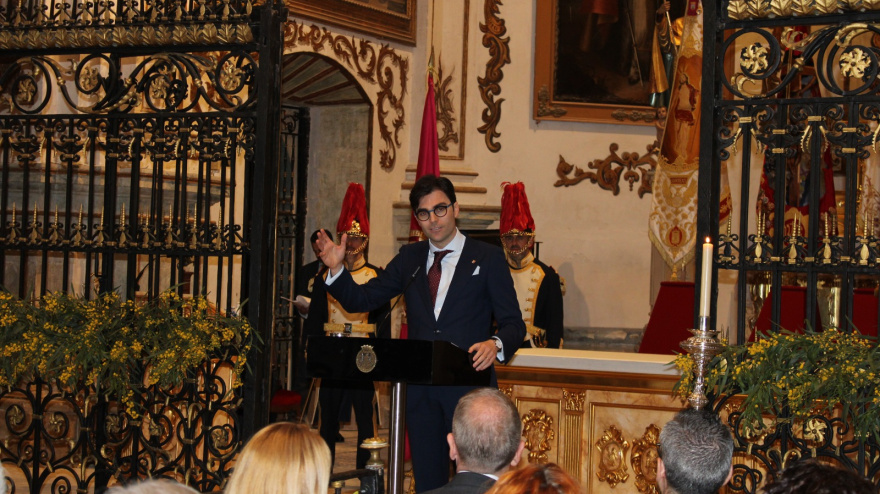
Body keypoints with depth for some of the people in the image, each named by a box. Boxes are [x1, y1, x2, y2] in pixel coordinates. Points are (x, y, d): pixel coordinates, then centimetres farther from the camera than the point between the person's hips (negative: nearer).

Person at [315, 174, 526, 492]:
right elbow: (361, 300, 12)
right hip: (421, 390, 4)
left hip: (468, 385, -4)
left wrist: (496, 344, -23)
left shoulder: (488, 258, 2)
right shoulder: (409, 258, 13)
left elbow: (513, 323, -1)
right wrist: (336, 268, -6)